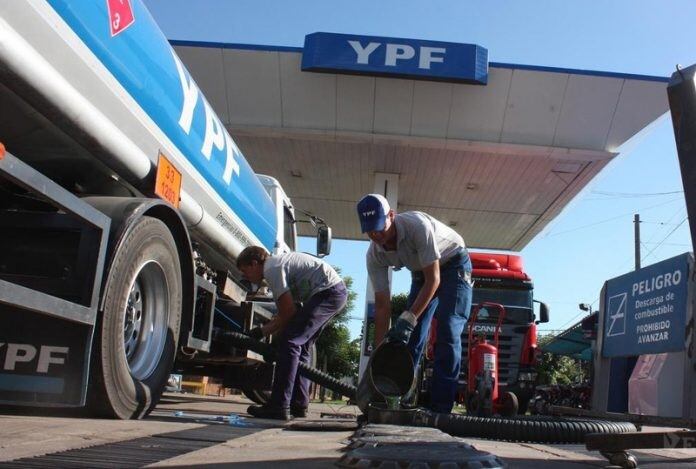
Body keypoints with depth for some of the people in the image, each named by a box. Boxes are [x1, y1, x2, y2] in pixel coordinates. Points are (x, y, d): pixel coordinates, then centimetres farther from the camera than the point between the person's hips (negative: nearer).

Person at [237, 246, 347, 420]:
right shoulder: (277, 264, 21)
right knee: (300, 346, 15)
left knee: (289, 341, -13)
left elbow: (289, 312, -12)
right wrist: (261, 331, 17)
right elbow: (285, 313, 21)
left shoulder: (271, 269, -10)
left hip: (328, 291, -11)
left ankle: (279, 407, -14)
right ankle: (299, 405, 18)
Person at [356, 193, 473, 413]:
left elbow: (433, 280, -33)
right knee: (409, 337, -4)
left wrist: (407, 320, -38)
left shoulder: (417, 225, -36)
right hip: (421, 272, 5)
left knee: (447, 333, -18)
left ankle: (440, 409, -18)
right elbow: (382, 305, -15)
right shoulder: (374, 255, -19)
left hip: (454, 263, -5)